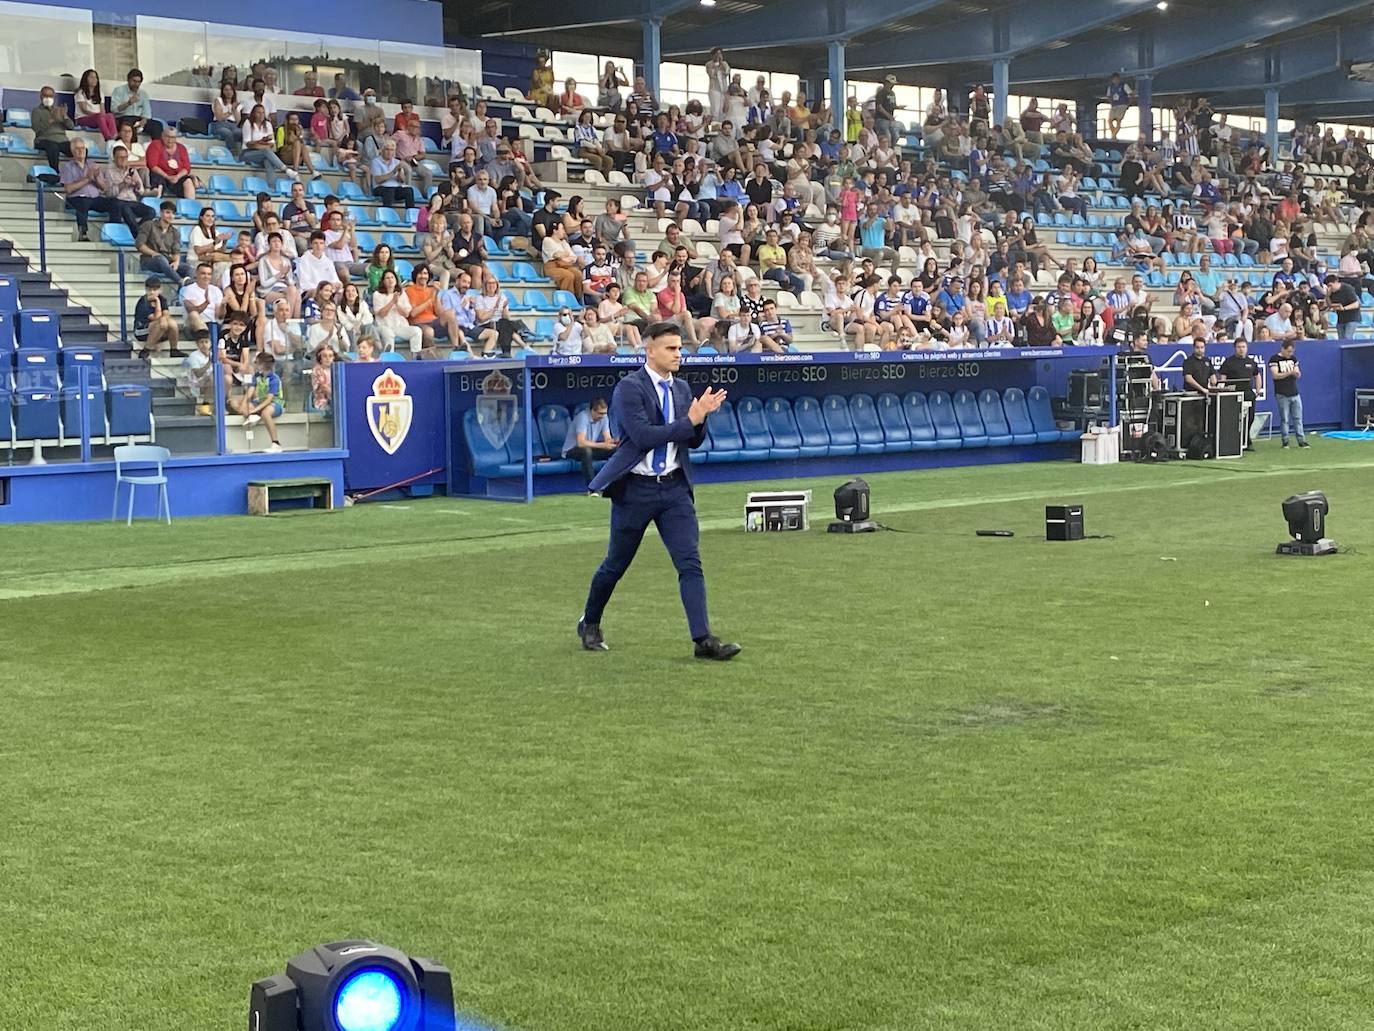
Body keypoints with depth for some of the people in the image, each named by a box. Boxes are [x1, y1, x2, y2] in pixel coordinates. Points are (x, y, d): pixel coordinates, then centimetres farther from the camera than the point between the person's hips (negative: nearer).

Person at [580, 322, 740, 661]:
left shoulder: (682, 388, 9)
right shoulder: (629, 388, -11)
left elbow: (694, 441, 9)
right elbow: (643, 436, -22)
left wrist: (700, 417, -11)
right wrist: (689, 420, -21)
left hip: (674, 486, 5)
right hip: (636, 488, -5)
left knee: (690, 564, -7)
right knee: (615, 565, 10)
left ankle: (703, 639, -11)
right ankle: (589, 624, 31)